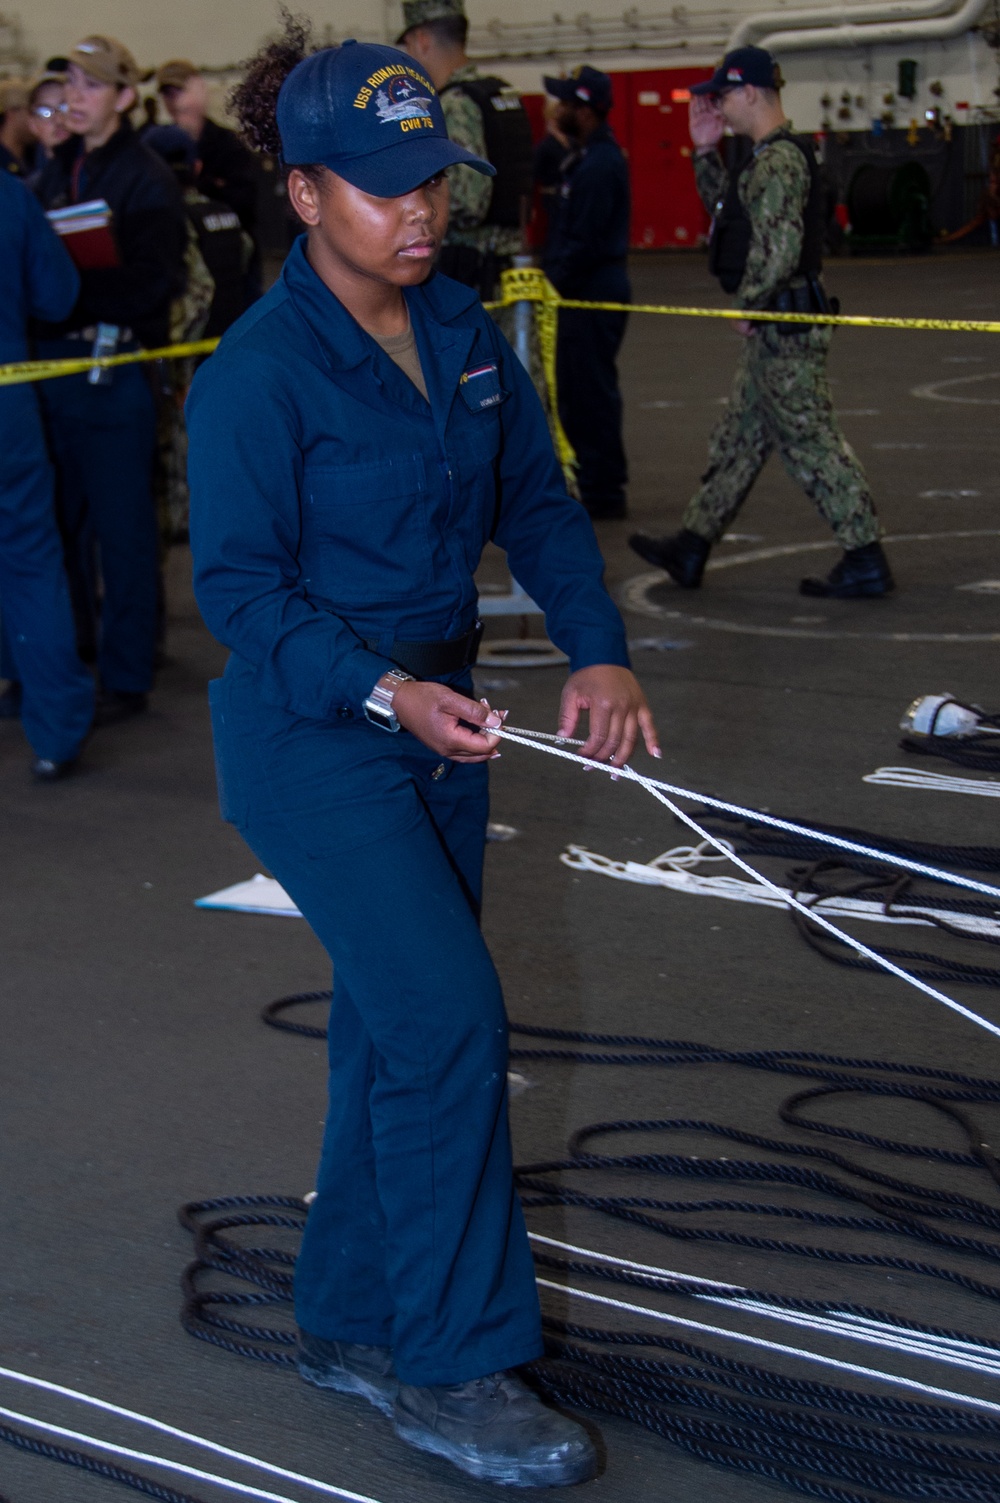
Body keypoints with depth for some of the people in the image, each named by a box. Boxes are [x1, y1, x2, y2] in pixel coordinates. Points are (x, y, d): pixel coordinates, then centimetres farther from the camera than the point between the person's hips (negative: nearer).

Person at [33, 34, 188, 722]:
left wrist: (72, 283, -23)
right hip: (53, 357, 7)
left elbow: (157, 279, -15)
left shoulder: (148, 178, -6)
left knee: (122, 526, 0)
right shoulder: (56, 170, 15)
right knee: (62, 521, 13)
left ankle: (127, 677, 9)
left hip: (115, 365, -7)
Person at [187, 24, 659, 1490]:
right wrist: (382, 690, -27)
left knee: (398, 1029, 14)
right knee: (451, 1017, -12)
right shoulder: (258, 372, -18)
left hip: (435, 717, 7)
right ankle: (453, 1369, 4)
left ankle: (350, 1320, 31)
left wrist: (597, 648, -9)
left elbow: (536, 501, 6)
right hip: (311, 738, -7)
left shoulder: (467, 332, 2)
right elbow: (238, 584, -16)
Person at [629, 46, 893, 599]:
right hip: (773, 329, 11)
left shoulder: (778, 162, -18)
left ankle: (866, 560, -3)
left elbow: (778, 248, -26)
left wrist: (748, 307, -14)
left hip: (784, 328, -11)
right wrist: (705, 152, 19)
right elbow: (725, 206, 28)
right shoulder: (774, 157, 15)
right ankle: (692, 547, 24)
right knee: (738, 438, 15)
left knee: (812, 441, -6)